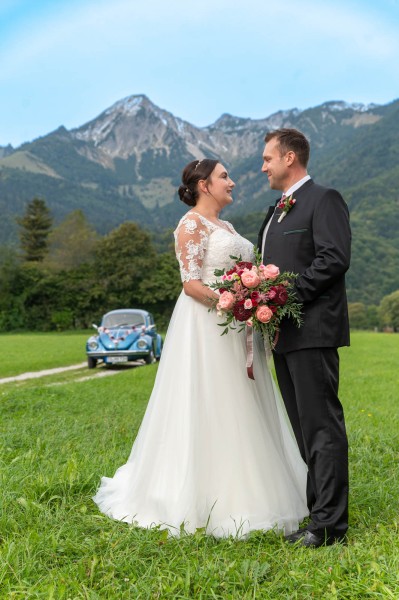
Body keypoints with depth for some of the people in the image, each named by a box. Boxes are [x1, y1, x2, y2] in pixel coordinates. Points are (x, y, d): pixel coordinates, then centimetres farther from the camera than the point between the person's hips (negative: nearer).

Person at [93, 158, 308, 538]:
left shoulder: (226, 226, 21)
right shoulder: (192, 224, -6)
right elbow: (191, 283, -15)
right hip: (205, 326, -9)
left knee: (240, 411, 10)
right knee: (206, 411, -5)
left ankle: (241, 492, 20)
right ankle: (204, 501, 5)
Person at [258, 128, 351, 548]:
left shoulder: (324, 200, -5)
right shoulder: (276, 211, 22)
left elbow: (334, 259, -17)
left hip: (313, 332, -9)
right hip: (285, 334, 9)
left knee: (322, 426, -6)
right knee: (305, 430, 12)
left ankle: (330, 524, 1)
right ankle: (319, 513, 21)